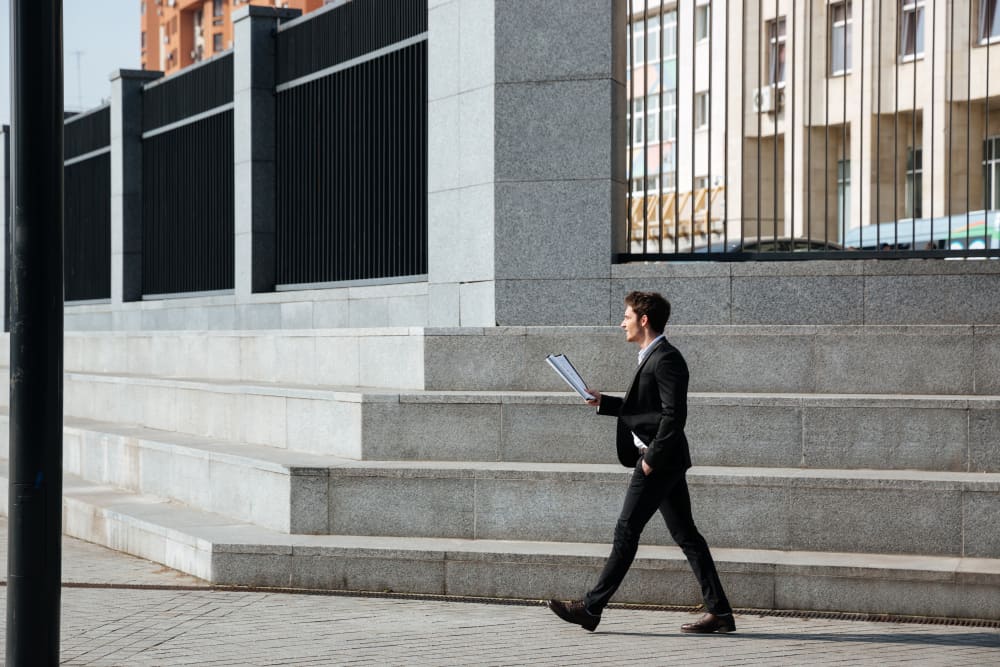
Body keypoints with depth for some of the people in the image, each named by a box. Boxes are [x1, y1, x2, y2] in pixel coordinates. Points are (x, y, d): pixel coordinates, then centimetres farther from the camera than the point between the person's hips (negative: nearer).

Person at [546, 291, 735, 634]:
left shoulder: (666, 359, -14)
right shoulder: (653, 357, 17)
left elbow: (674, 413, -21)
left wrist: (652, 456, -20)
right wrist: (603, 402, 15)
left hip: (659, 461, -10)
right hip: (664, 460, 10)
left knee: (626, 532, -5)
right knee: (685, 534, 8)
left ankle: (591, 608, 0)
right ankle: (719, 612, 8)